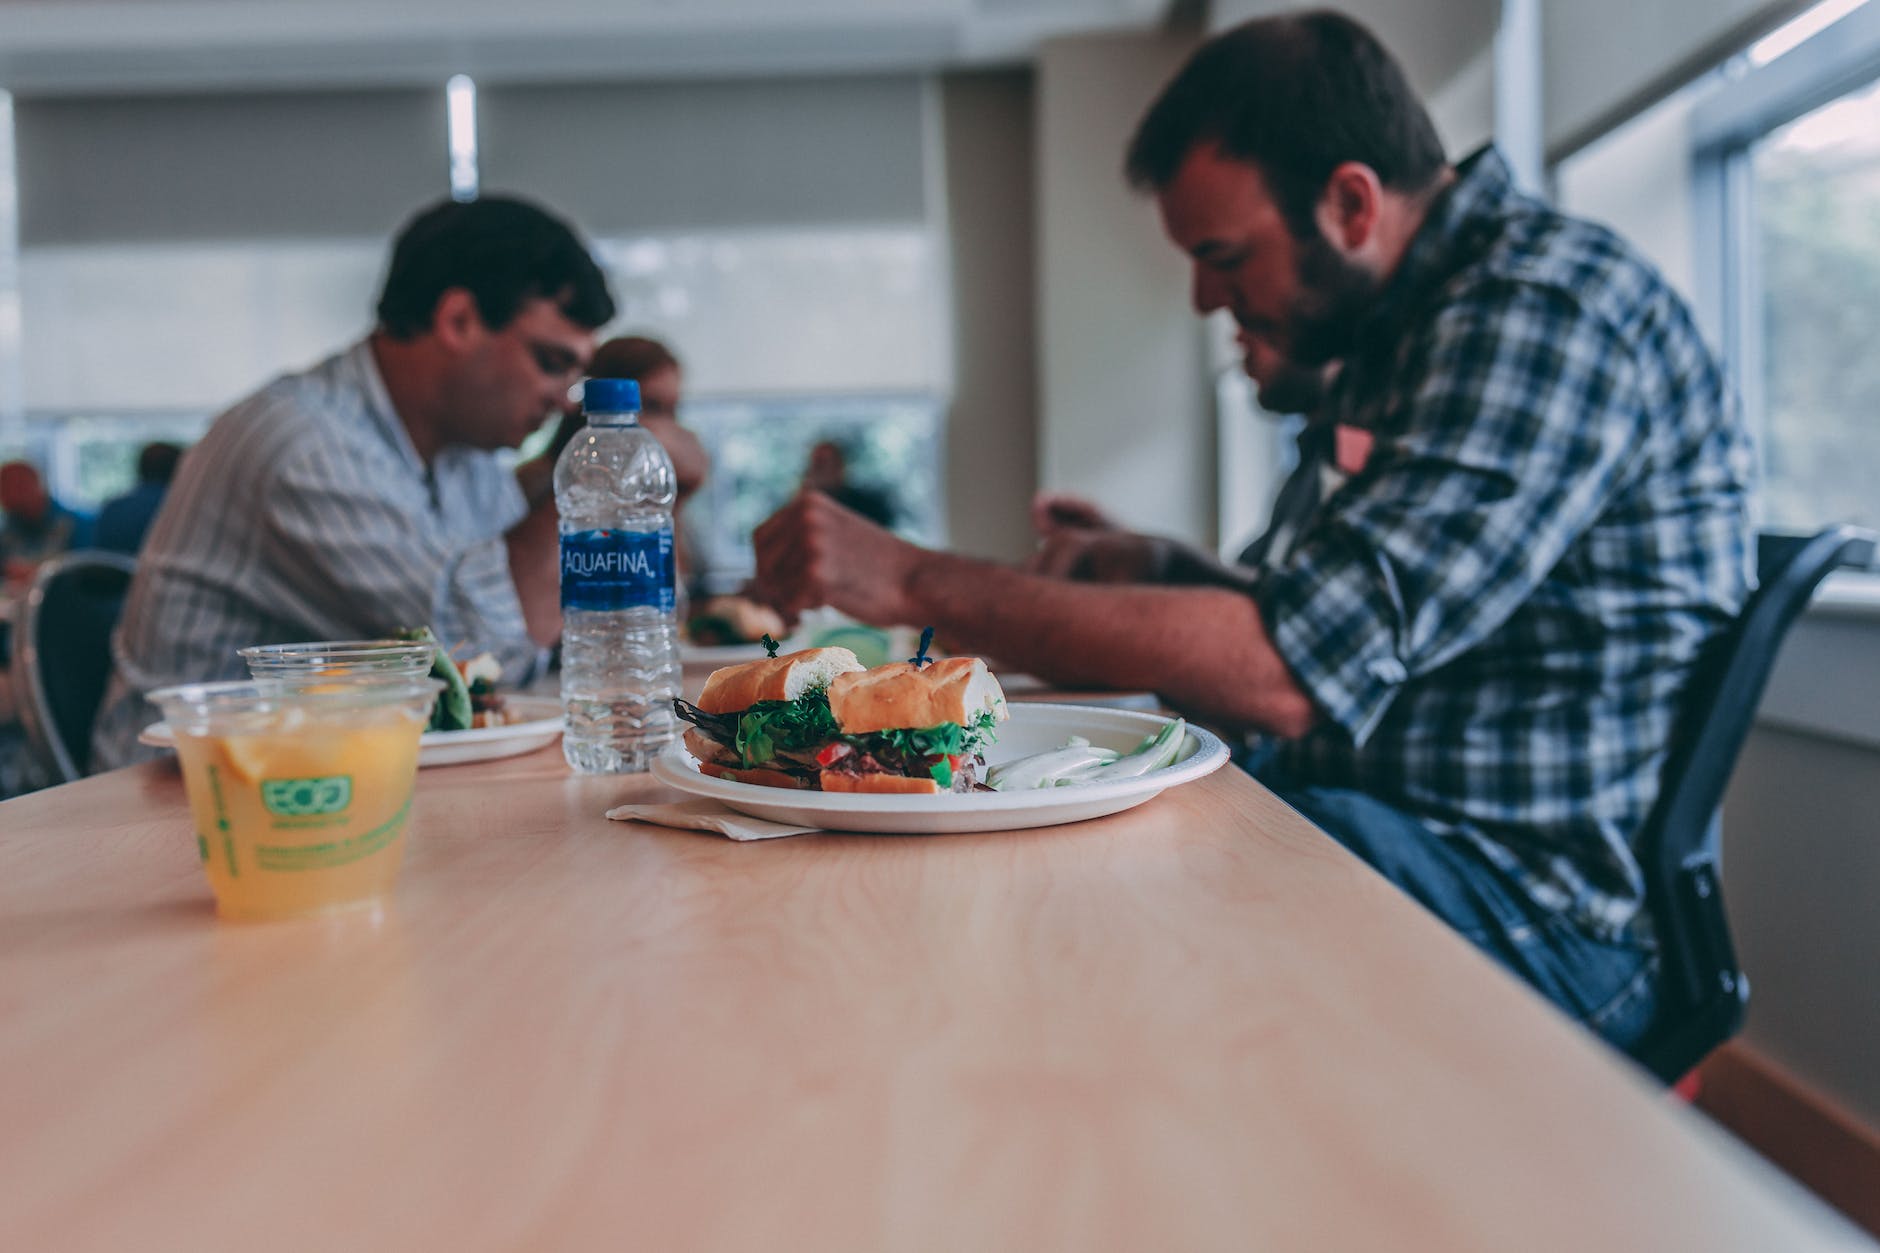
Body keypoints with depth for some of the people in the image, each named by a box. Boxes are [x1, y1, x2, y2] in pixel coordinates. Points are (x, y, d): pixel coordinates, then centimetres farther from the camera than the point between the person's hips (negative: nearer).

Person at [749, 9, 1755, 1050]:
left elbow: (1290, 670, -28)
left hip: (1529, 910, -9)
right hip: (1383, 827, 9)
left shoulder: (1547, 307, -19)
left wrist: (916, 584, -26)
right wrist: (1155, 569, 9)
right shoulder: (1409, 325, 14)